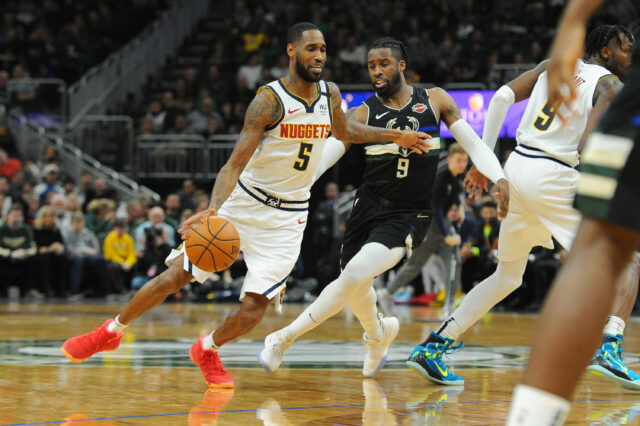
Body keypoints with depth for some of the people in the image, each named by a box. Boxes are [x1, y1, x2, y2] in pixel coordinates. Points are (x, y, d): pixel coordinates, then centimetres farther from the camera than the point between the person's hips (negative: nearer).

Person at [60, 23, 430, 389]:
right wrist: (214, 208, -39)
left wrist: (395, 136, 21)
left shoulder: (330, 94, 0)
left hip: (288, 217, 4)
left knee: (255, 306, -9)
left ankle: (208, 350, 21)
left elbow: (345, 131, 24)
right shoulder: (270, 101, -18)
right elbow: (236, 163, -24)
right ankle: (112, 331, 17)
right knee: (174, 277, -4)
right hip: (243, 202, -3)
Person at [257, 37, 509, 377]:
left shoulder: (434, 100, 1)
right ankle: (378, 334, 51)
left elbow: (473, 144, 2)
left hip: (410, 216, -3)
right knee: (355, 287, 15)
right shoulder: (362, 114, -1)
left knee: (354, 274, -23)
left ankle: (283, 338, -12)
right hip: (369, 206, 3)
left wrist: (499, 178, -14)